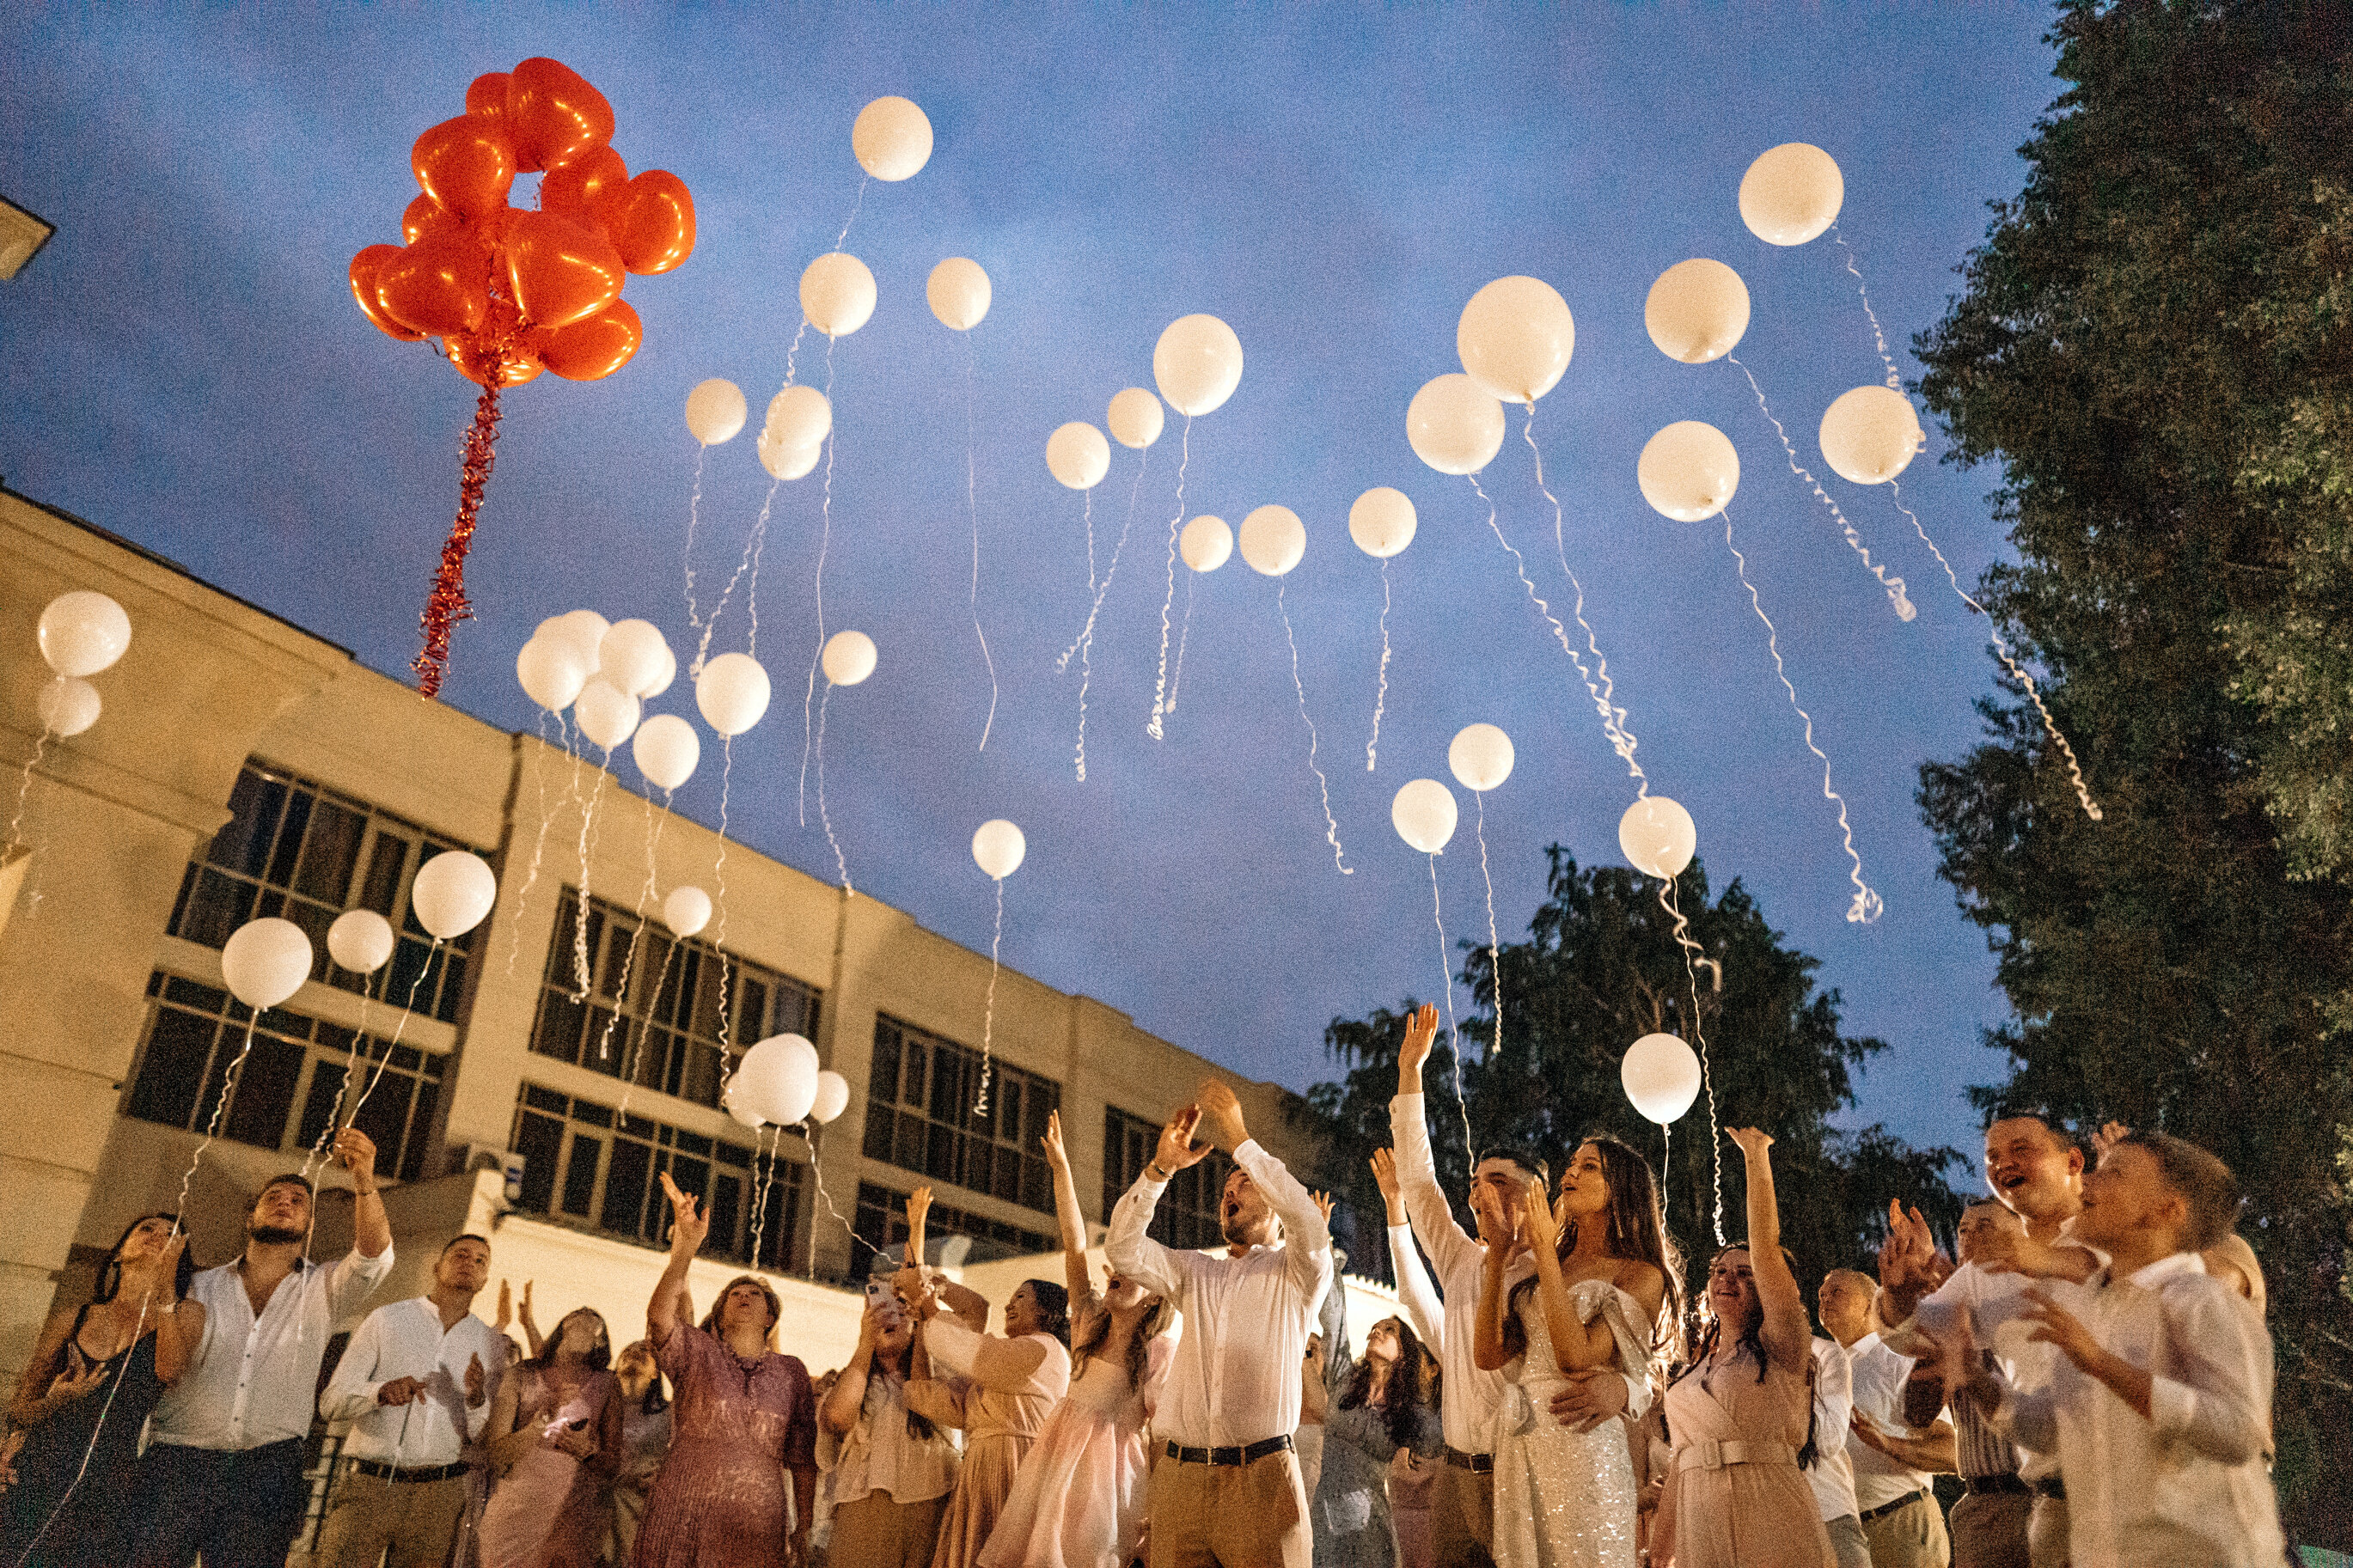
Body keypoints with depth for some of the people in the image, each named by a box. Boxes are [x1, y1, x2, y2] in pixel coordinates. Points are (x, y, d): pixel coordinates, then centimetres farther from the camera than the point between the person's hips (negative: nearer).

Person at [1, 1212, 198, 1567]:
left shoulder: (184, 1315, 7)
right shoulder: (72, 1320, 12)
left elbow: (169, 1371, -14)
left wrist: (165, 1281, -15)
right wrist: (55, 1403, -8)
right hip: (36, 1480, 2)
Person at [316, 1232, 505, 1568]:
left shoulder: (490, 1344, 9)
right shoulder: (387, 1320, 4)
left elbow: (484, 1437, 7)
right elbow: (330, 1402, 0)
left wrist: (476, 1399, -14)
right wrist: (381, 1392, -20)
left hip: (439, 1492, 2)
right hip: (369, 1482, -2)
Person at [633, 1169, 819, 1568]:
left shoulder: (791, 1371, 14)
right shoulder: (697, 1352, 8)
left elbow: (802, 1456, 13)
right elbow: (659, 1317, -13)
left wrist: (803, 1528, 7)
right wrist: (685, 1249, -22)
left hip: (758, 1523, 2)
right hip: (682, 1517, -1)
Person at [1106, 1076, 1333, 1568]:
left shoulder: (1295, 1274, 7)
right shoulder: (1193, 1272, 20)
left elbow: (1310, 1227, -15)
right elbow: (1123, 1249, 5)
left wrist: (1238, 1138, -14)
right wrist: (1161, 1166, -8)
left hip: (1260, 1475, -3)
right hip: (1179, 1473, 4)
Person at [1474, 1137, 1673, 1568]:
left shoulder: (1641, 1275, -2)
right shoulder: (1541, 1272, 14)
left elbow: (1576, 1357, -17)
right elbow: (1488, 1354, 5)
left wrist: (1545, 1253, -14)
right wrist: (1498, 1258, 3)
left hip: (1583, 1442, -5)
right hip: (1518, 1446, 6)